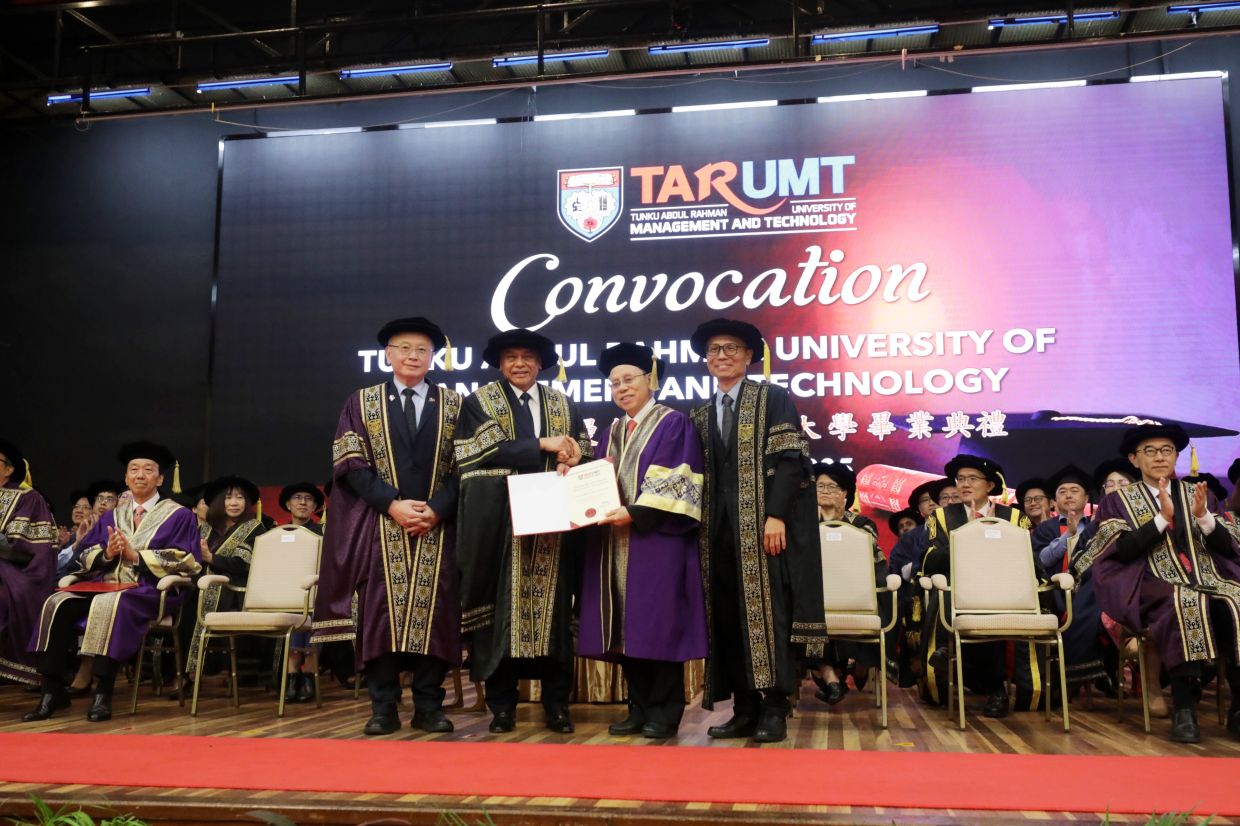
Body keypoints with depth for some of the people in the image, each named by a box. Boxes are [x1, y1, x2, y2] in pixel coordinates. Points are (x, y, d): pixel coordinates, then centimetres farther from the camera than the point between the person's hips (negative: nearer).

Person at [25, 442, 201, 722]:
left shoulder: (179, 516, 6)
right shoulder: (111, 516, 21)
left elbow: (185, 562, -5)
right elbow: (84, 557, 16)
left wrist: (136, 556, -12)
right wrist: (107, 554, -6)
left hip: (149, 592, -5)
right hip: (105, 586, 5)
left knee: (108, 604, -37)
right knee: (57, 603, -22)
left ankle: (103, 694, -34)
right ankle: (53, 691, -18)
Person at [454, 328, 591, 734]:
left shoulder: (564, 405, 15)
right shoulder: (479, 402, 6)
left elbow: (585, 452, 10)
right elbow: (489, 450, -10)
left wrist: (574, 455, -13)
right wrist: (543, 445, -14)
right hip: (501, 523, -2)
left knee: (553, 608, 3)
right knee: (502, 609, -1)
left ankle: (556, 704, 9)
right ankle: (502, 704, 8)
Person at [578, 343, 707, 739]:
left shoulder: (675, 424, 0)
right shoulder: (611, 433, 20)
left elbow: (678, 483, -11)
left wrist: (635, 513, -20)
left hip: (658, 541, -6)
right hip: (614, 543, 6)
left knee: (658, 627, -5)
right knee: (628, 630, 6)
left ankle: (664, 714, 4)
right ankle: (639, 710, 15)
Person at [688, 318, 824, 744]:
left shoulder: (774, 398, 3)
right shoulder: (701, 416, 18)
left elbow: (789, 459, -7)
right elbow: (700, 477, 17)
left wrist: (775, 515, -17)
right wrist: (700, 526, 6)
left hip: (763, 525, -5)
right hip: (719, 531, 5)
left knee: (766, 612, -6)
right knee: (728, 618, 4)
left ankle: (774, 709, -1)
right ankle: (745, 709, 9)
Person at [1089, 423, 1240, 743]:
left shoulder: (1198, 494, 20)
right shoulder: (1117, 501, 11)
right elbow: (1123, 551, -5)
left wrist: (1204, 517, -8)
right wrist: (1163, 518, -13)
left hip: (1210, 582, 3)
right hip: (1157, 588, -3)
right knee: (1185, 604, -37)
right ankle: (1183, 707, -32)